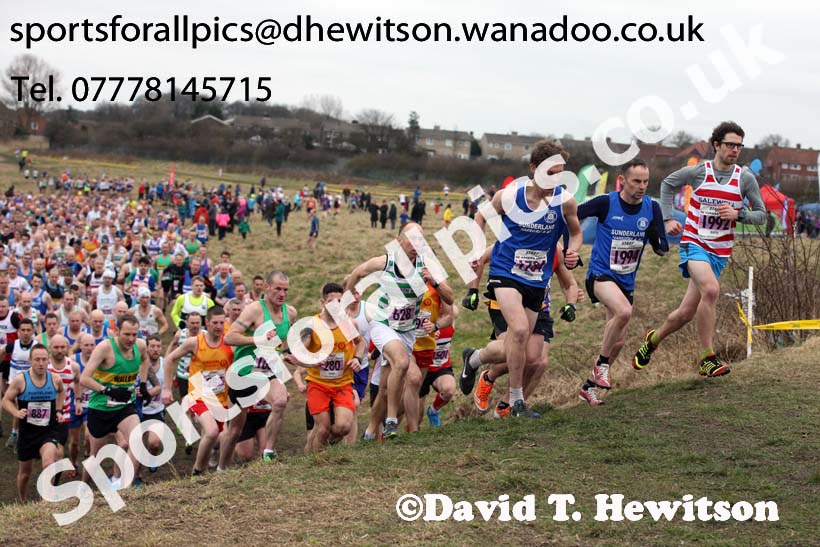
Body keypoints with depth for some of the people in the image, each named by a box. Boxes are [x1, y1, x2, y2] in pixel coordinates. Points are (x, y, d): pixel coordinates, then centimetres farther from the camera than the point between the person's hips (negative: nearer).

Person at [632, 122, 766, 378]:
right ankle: (707, 358, -23)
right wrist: (667, 218, 5)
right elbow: (667, 183, 13)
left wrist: (738, 214, -15)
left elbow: (761, 214, 4)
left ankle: (653, 339, 34)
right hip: (694, 243, -3)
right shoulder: (697, 172, -5)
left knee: (686, 313, 4)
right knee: (711, 289, -31)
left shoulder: (746, 179, -1)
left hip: (720, 251, 3)